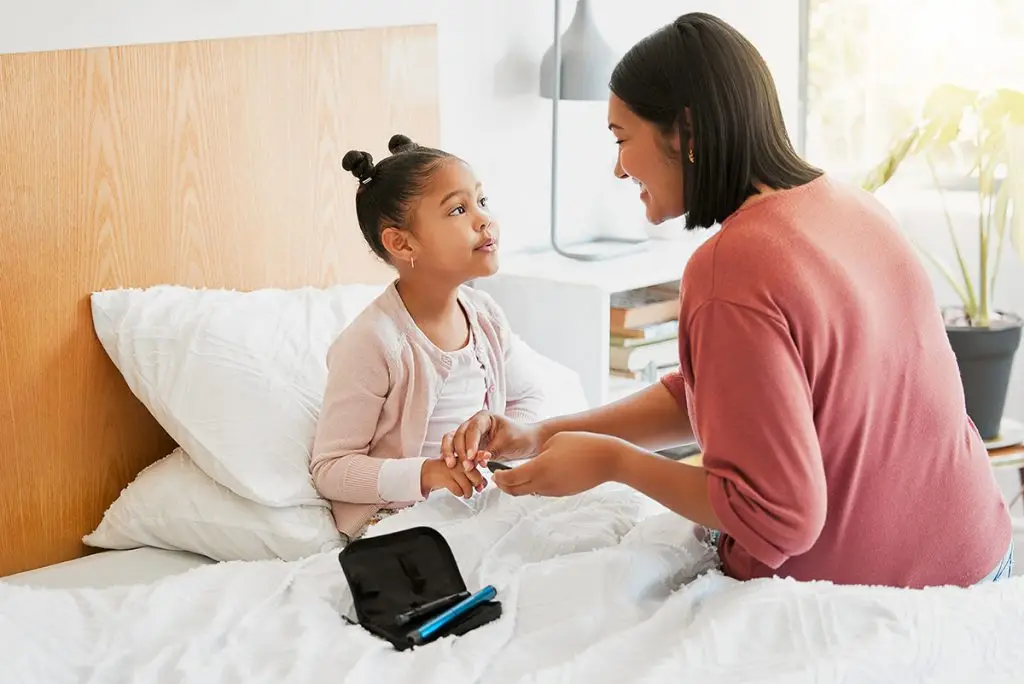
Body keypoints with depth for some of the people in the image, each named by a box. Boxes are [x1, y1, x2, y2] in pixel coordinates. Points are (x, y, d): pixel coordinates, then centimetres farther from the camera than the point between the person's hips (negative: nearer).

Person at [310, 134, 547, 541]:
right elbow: (329, 468, -15)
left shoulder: (484, 316, 3)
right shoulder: (372, 343, -19)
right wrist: (423, 474, -28)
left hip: (480, 497, 7)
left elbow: (528, 397, 21)